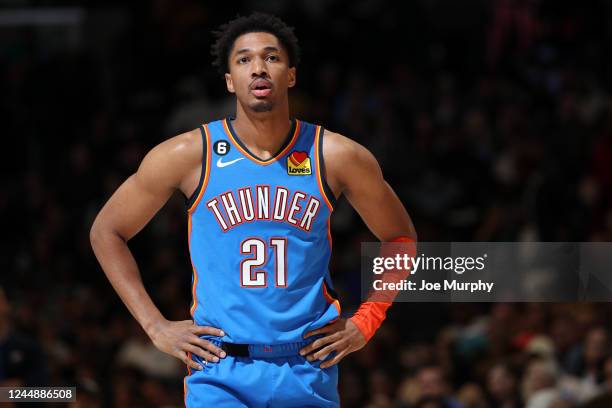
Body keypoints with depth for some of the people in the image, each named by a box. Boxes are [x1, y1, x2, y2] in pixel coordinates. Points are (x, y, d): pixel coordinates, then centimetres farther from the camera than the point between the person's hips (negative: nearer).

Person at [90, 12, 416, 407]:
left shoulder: (336, 156, 0)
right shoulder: (189, 155, -3)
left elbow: (400, 237, 16)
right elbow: (106, 231, 8)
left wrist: (365, 323, 5)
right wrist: (156, 326, 2)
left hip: (308, 371, 2)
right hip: (220, 371, -2)